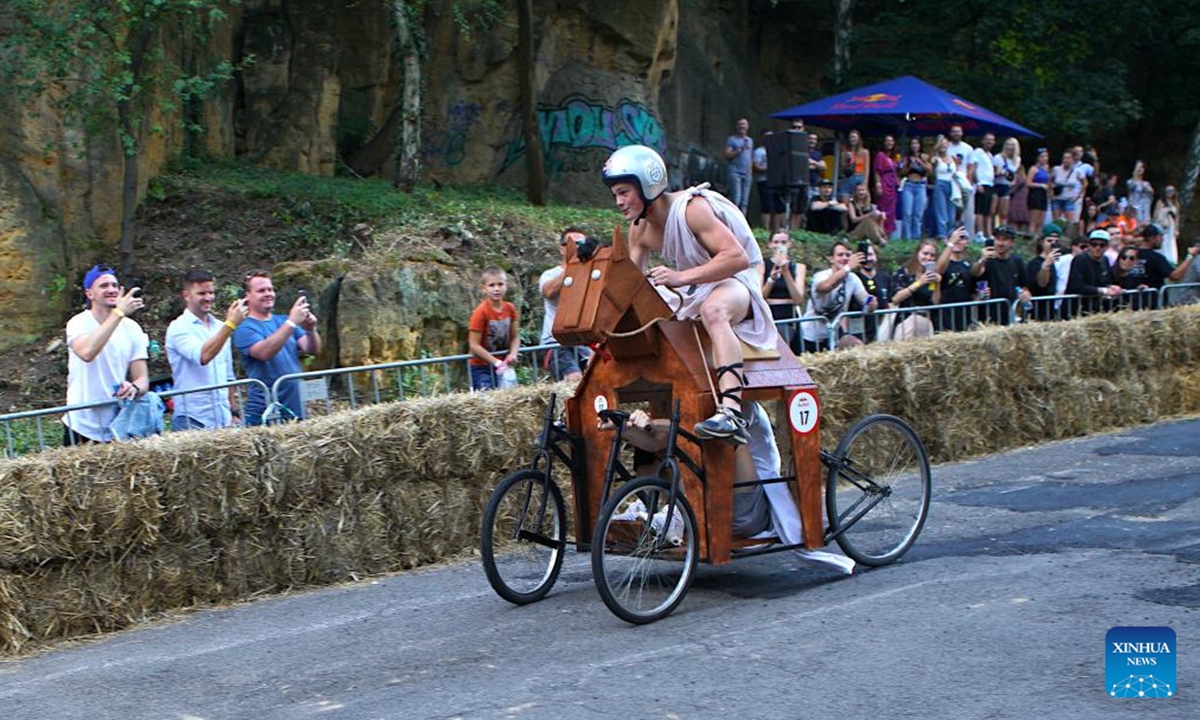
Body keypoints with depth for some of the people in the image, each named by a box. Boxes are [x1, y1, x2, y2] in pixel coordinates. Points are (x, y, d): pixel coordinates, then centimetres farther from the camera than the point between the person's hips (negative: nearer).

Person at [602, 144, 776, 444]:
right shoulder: (640, 228, 0)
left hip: (736, 280, -9)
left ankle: (731, 413, -53)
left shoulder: (691, 208, -23)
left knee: (713, 310, -41)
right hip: (695, 290, 9)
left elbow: (738, 257, -32)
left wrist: (681, 277, -39)